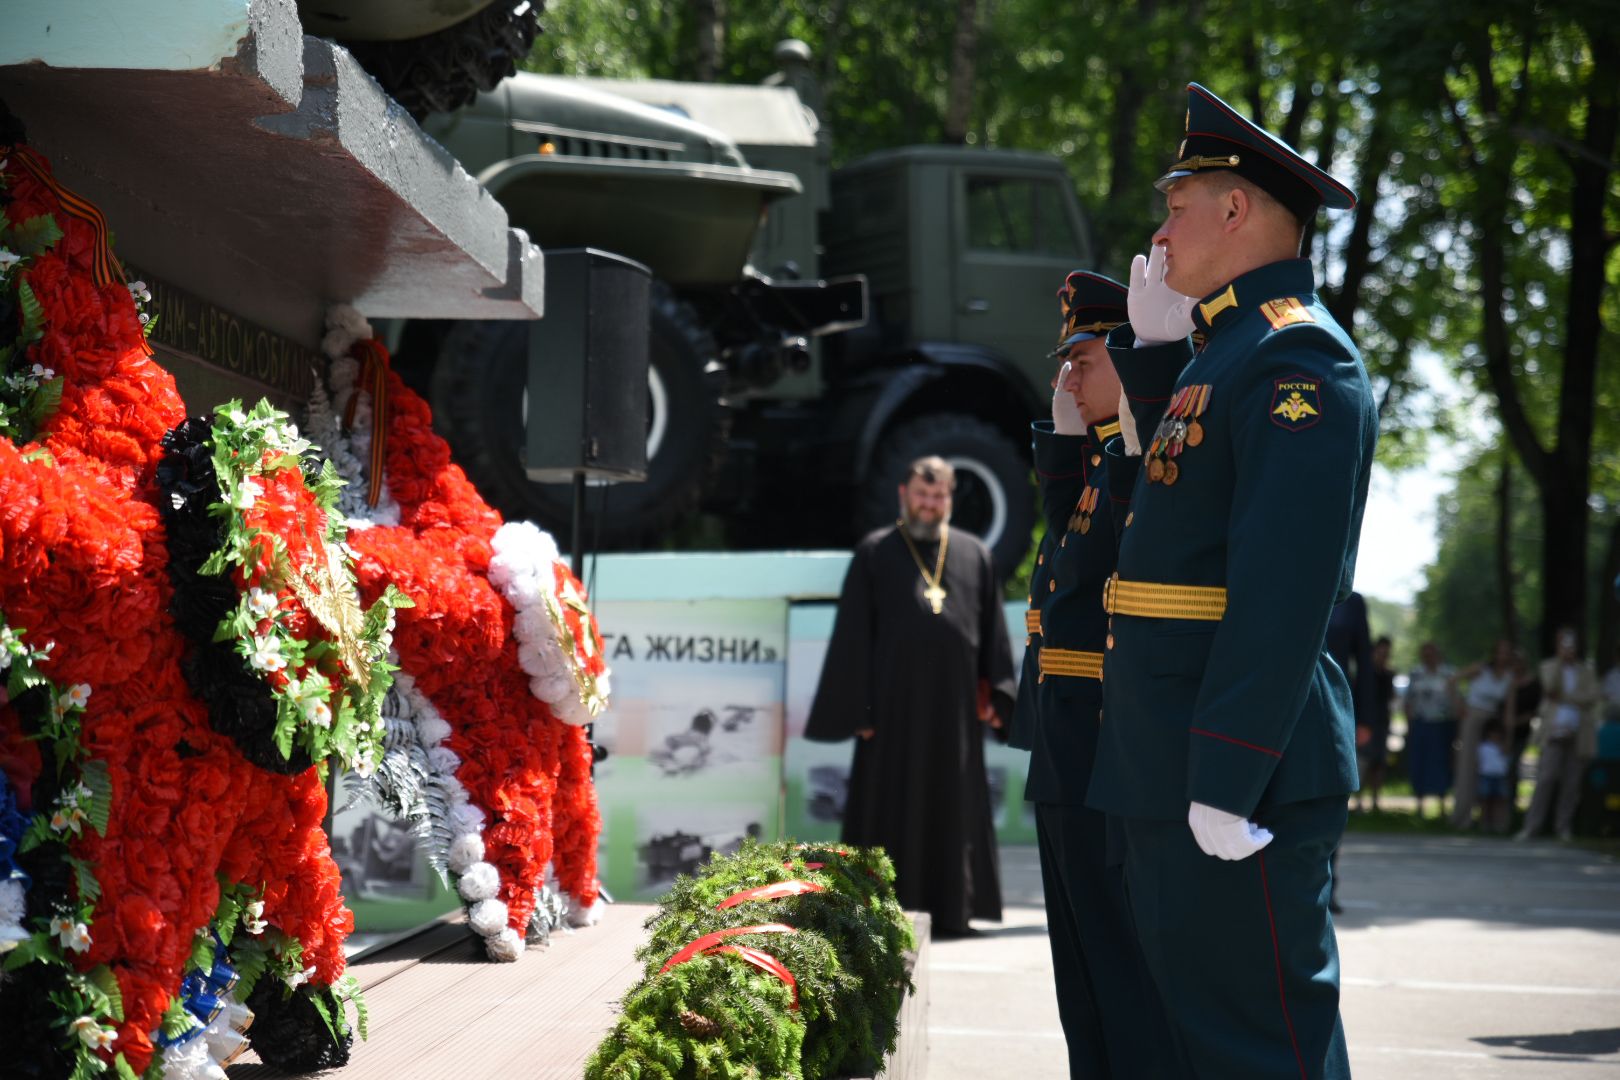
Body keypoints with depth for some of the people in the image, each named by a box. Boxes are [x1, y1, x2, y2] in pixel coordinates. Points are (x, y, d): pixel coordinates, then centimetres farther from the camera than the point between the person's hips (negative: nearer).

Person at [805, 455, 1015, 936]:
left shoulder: (974, 554, 11)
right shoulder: (874, 553, 4)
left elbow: (993, 630, 12)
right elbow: (853, 634, 1)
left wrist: (994, 695, 3)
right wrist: (858, 708, -6)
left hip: (954, 704, 3)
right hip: (893, 702, -2)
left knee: (954, 809, 5)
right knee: (893, 808, -1)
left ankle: (952, 909, 12)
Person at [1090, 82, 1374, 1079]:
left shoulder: (1301, 357, -13)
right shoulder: (1221, 353, 19)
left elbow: (1284, 584, -21)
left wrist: (1225, 782, -25)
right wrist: (1153, 351, 14)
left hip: (1241, 766, -10)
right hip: (1170, 766, 10)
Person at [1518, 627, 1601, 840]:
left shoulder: (1588, 669, 11)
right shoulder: (1549, 666, 10)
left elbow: (1592, 697, -1)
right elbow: (1550, 687, -8)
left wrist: (1563, 698, -9)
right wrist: (1560, 661, -11)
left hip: (1579, 733, 1)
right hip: (1555, 731, -1)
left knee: (1572, 781, -1)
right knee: (1546, 778, -11)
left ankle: (1564, 827, 9)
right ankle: (1531, 826, -11)